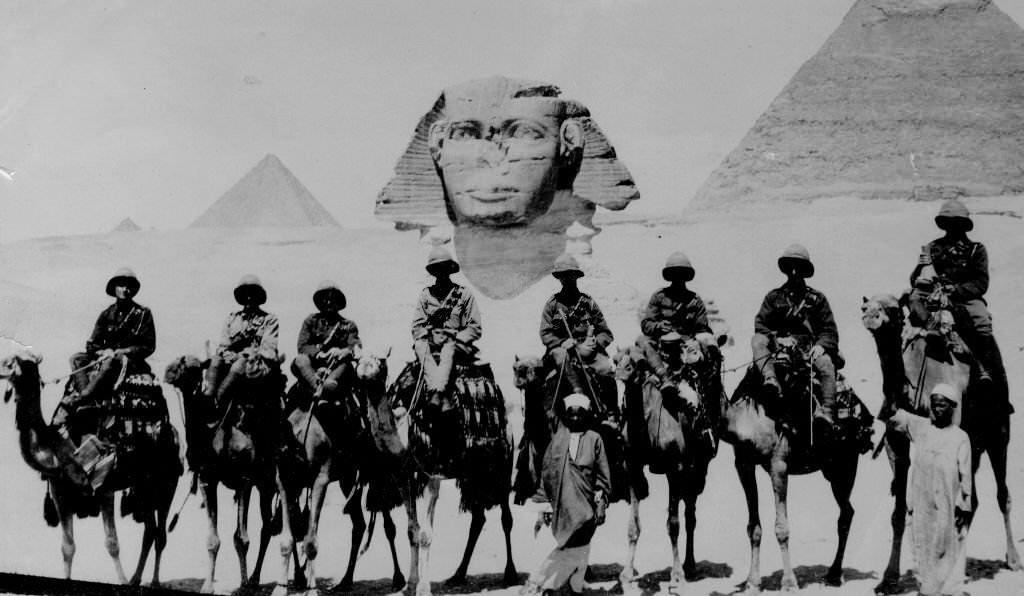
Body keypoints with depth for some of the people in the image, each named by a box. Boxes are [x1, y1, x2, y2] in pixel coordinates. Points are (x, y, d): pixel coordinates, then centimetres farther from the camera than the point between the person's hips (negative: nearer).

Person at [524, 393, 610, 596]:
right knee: (570, 548, 2)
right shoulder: (557, 439, 4)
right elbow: (546, 472, 7)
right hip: (561, 505, 0)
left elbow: (603, 475, 6)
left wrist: (601, 504, 2)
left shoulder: (594, 439, 3)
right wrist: (545, 503, 4)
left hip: (585, 505, 0)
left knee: (577, 548, -2)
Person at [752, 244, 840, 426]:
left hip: (808, 347, -1)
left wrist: (820, 345, -12)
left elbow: (829, 330, 10)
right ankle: (770, 379, -51)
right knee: (757, 341, -28)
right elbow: (760, 323, 7)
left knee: (826, 363, -32)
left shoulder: (817, 299, 16)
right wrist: (775, 339, -13)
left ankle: (827, 411, -41)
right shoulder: (774, 297, 17)